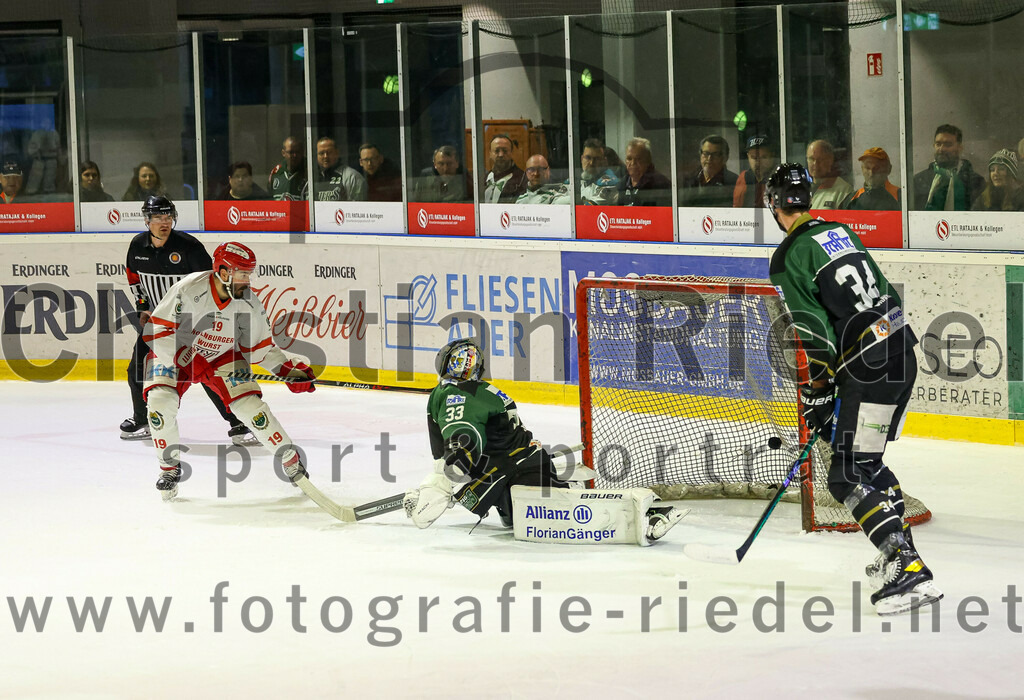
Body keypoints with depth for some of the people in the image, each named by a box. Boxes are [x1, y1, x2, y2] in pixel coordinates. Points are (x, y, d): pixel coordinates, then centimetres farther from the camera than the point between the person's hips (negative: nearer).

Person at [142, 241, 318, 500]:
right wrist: (185, 361, -35)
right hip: (175, 353, -2)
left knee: (249, 404, -12)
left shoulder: (249, 305, -16)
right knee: (160, 401, -25)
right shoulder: (188, 291, -31)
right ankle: (169, 468, -3)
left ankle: (291, 460, 7)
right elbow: (158, 331, -27)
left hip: (222, 357, 2)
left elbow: (261, 348, -3)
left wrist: (290, 371, -12)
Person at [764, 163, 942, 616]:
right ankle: (901, 551, 28)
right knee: (864, 460, 24)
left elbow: (813, 333, -14)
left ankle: (910, 572, -17)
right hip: (901, 350, 9)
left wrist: (817, 393, -7)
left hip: (869, 370, -9)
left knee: (849, 475, -7)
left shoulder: (789, 258, -8)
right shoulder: (839, 232, 16)